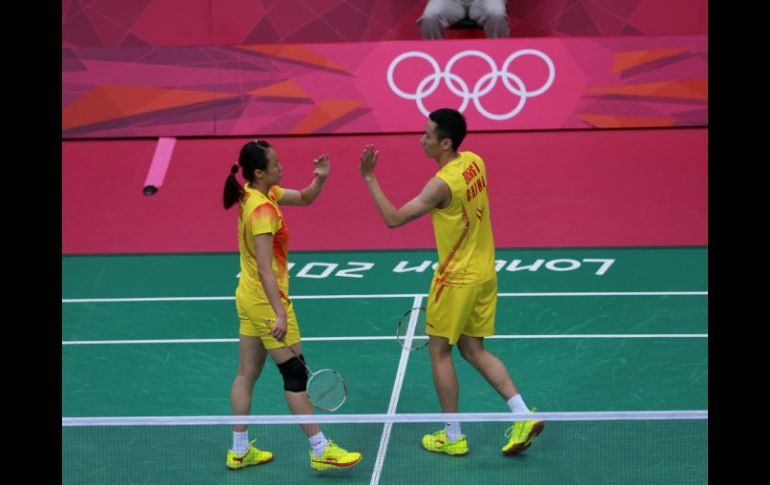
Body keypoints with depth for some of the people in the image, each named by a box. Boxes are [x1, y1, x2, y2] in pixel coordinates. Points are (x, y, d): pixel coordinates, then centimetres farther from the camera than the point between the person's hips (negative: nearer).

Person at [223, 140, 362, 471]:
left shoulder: (255, 195, 3)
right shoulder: (263, 210, -24)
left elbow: (304, 198, 13)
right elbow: (265, 269, -30)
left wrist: (319, 179, -7)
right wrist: (279, 314, -35)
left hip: (249, 297, 9)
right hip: (267, 299, -9)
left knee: (247, 373, 13)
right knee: (295, 373, -1)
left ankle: (239, 451, 21)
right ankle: (320, 451, 7)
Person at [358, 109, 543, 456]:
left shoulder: (442, 184, -24)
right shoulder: (475, 162, 1)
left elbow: (394, 219, -23)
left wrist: (369, 178, -20)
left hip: (457, 278, -8)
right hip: (484, 272, 8)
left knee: (439, 351, 7)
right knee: (473, 350, 16)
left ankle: (453, 437, 13)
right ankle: (523, 416, 5)